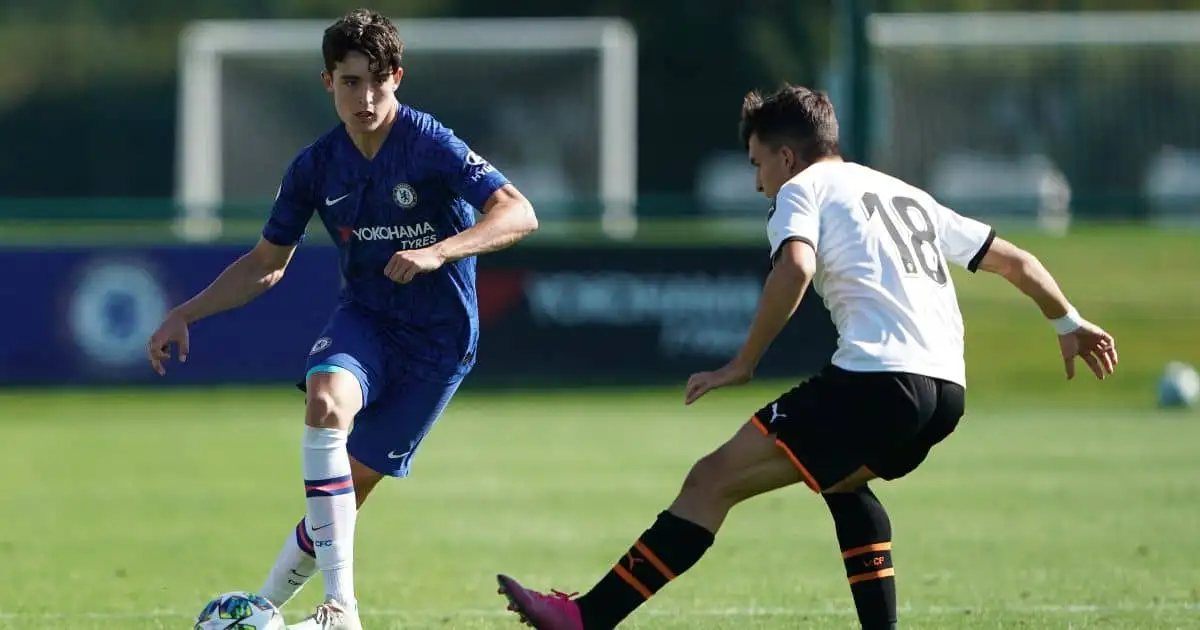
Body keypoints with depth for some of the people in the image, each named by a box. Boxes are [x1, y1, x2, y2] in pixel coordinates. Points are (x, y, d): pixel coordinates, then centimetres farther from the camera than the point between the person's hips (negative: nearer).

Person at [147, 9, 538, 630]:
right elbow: (267, 263, 13)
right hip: (364, 320, 3)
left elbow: (519, 214, -25)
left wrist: (436, 252, -38)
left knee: (348, 491, -6)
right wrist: (185, 314, 4)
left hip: (438, 339, -3)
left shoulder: (431, 146, -16)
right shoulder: (316, 166, 0)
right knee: (325, 400, -30)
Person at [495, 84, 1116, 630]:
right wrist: (1069, 323, 49)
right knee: (841, 477, 37)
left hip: (876, 378, -8)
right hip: (947, 391, 8)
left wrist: (742, 364, -10)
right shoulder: (907, 195, 31)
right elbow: (1015, 260, 35)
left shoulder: (803, 189, 8)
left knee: (713, 480, -7)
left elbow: (795, 268, -14)